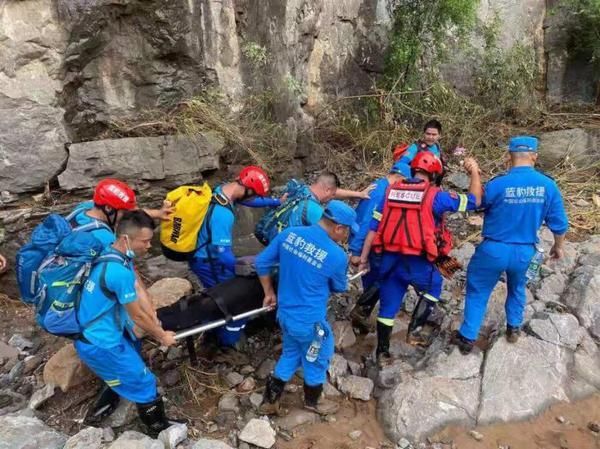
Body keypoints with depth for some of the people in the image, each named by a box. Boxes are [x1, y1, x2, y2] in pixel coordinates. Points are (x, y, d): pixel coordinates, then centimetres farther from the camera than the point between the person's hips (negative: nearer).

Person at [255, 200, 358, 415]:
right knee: (317, 360, 22)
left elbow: (261, 263, 1)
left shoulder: (289, 234, -8)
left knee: (290, 355, 28)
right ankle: (312, 401, 46)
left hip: (284, 313, 5)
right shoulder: (337, 256, -22)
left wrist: (269, 293, 14)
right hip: (310, 320, -5)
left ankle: (270, 400, 38)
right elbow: (340, 287, -1)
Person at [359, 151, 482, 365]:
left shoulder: (391, 191, 6)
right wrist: (475, 173, 18)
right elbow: (474, 201, 3)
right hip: (418, 263, -4)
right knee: (432, 292, 27)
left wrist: (363, 258, 9)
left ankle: (382, 352, 27)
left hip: (390, 260, 4)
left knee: (388, 307, 16)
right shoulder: (435, 196, -6)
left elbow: (374, 227, 4)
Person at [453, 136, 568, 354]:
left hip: (494, 250, -3)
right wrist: (558, 246, 19)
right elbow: (559, 223, 1)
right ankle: (514, 328, 45)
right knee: (517, 288, 31)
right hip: (524, 252, 3)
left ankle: (468, 338, 19)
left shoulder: (497, 184, -19)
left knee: (477, 291, 14)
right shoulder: (548, 185, -8)